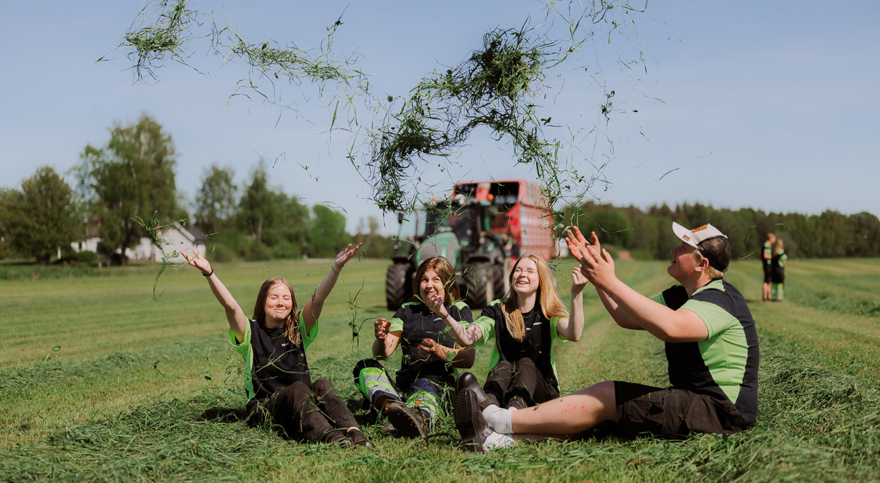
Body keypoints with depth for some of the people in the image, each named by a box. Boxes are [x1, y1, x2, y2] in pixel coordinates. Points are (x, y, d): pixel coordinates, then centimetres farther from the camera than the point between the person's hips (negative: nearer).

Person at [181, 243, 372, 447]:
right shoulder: (251, 332, 6)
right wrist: (208, 273, -27)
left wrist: (337, 267, -22)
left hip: (301, 403, 2)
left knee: (321, 385, -29)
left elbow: (318, 298, -6)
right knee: (298, 389, -32)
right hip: (264, 408, -2)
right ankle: (328, 436, -57)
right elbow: (230, 306, -11)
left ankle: (352, 431, -53)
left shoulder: (299, 329, 11)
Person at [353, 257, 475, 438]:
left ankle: (419, 417, -74)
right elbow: (383, 353, 7)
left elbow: (468, 359, -1)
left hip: (437, 383, -4)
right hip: (403, 386, 4)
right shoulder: (407, 310, 19)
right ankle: (393, 406, -53)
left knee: (426, 388, -37)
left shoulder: (459, 310, 11)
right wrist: (381, 339, -18)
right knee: (365, 367, -21)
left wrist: (438, 351, -20)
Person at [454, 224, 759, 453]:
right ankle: (503, 438, -11)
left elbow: (670, 327, -37)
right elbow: (627, 318, 13)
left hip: (720, 410, -9)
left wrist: (611, 283, -35)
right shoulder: (683, 295, 14)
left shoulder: (720, 299, -17)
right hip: (692, 400, 9)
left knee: (605, 396, -15)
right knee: (601, 403, -4)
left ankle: (498, 420, -11)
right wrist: (595, 270, 6)